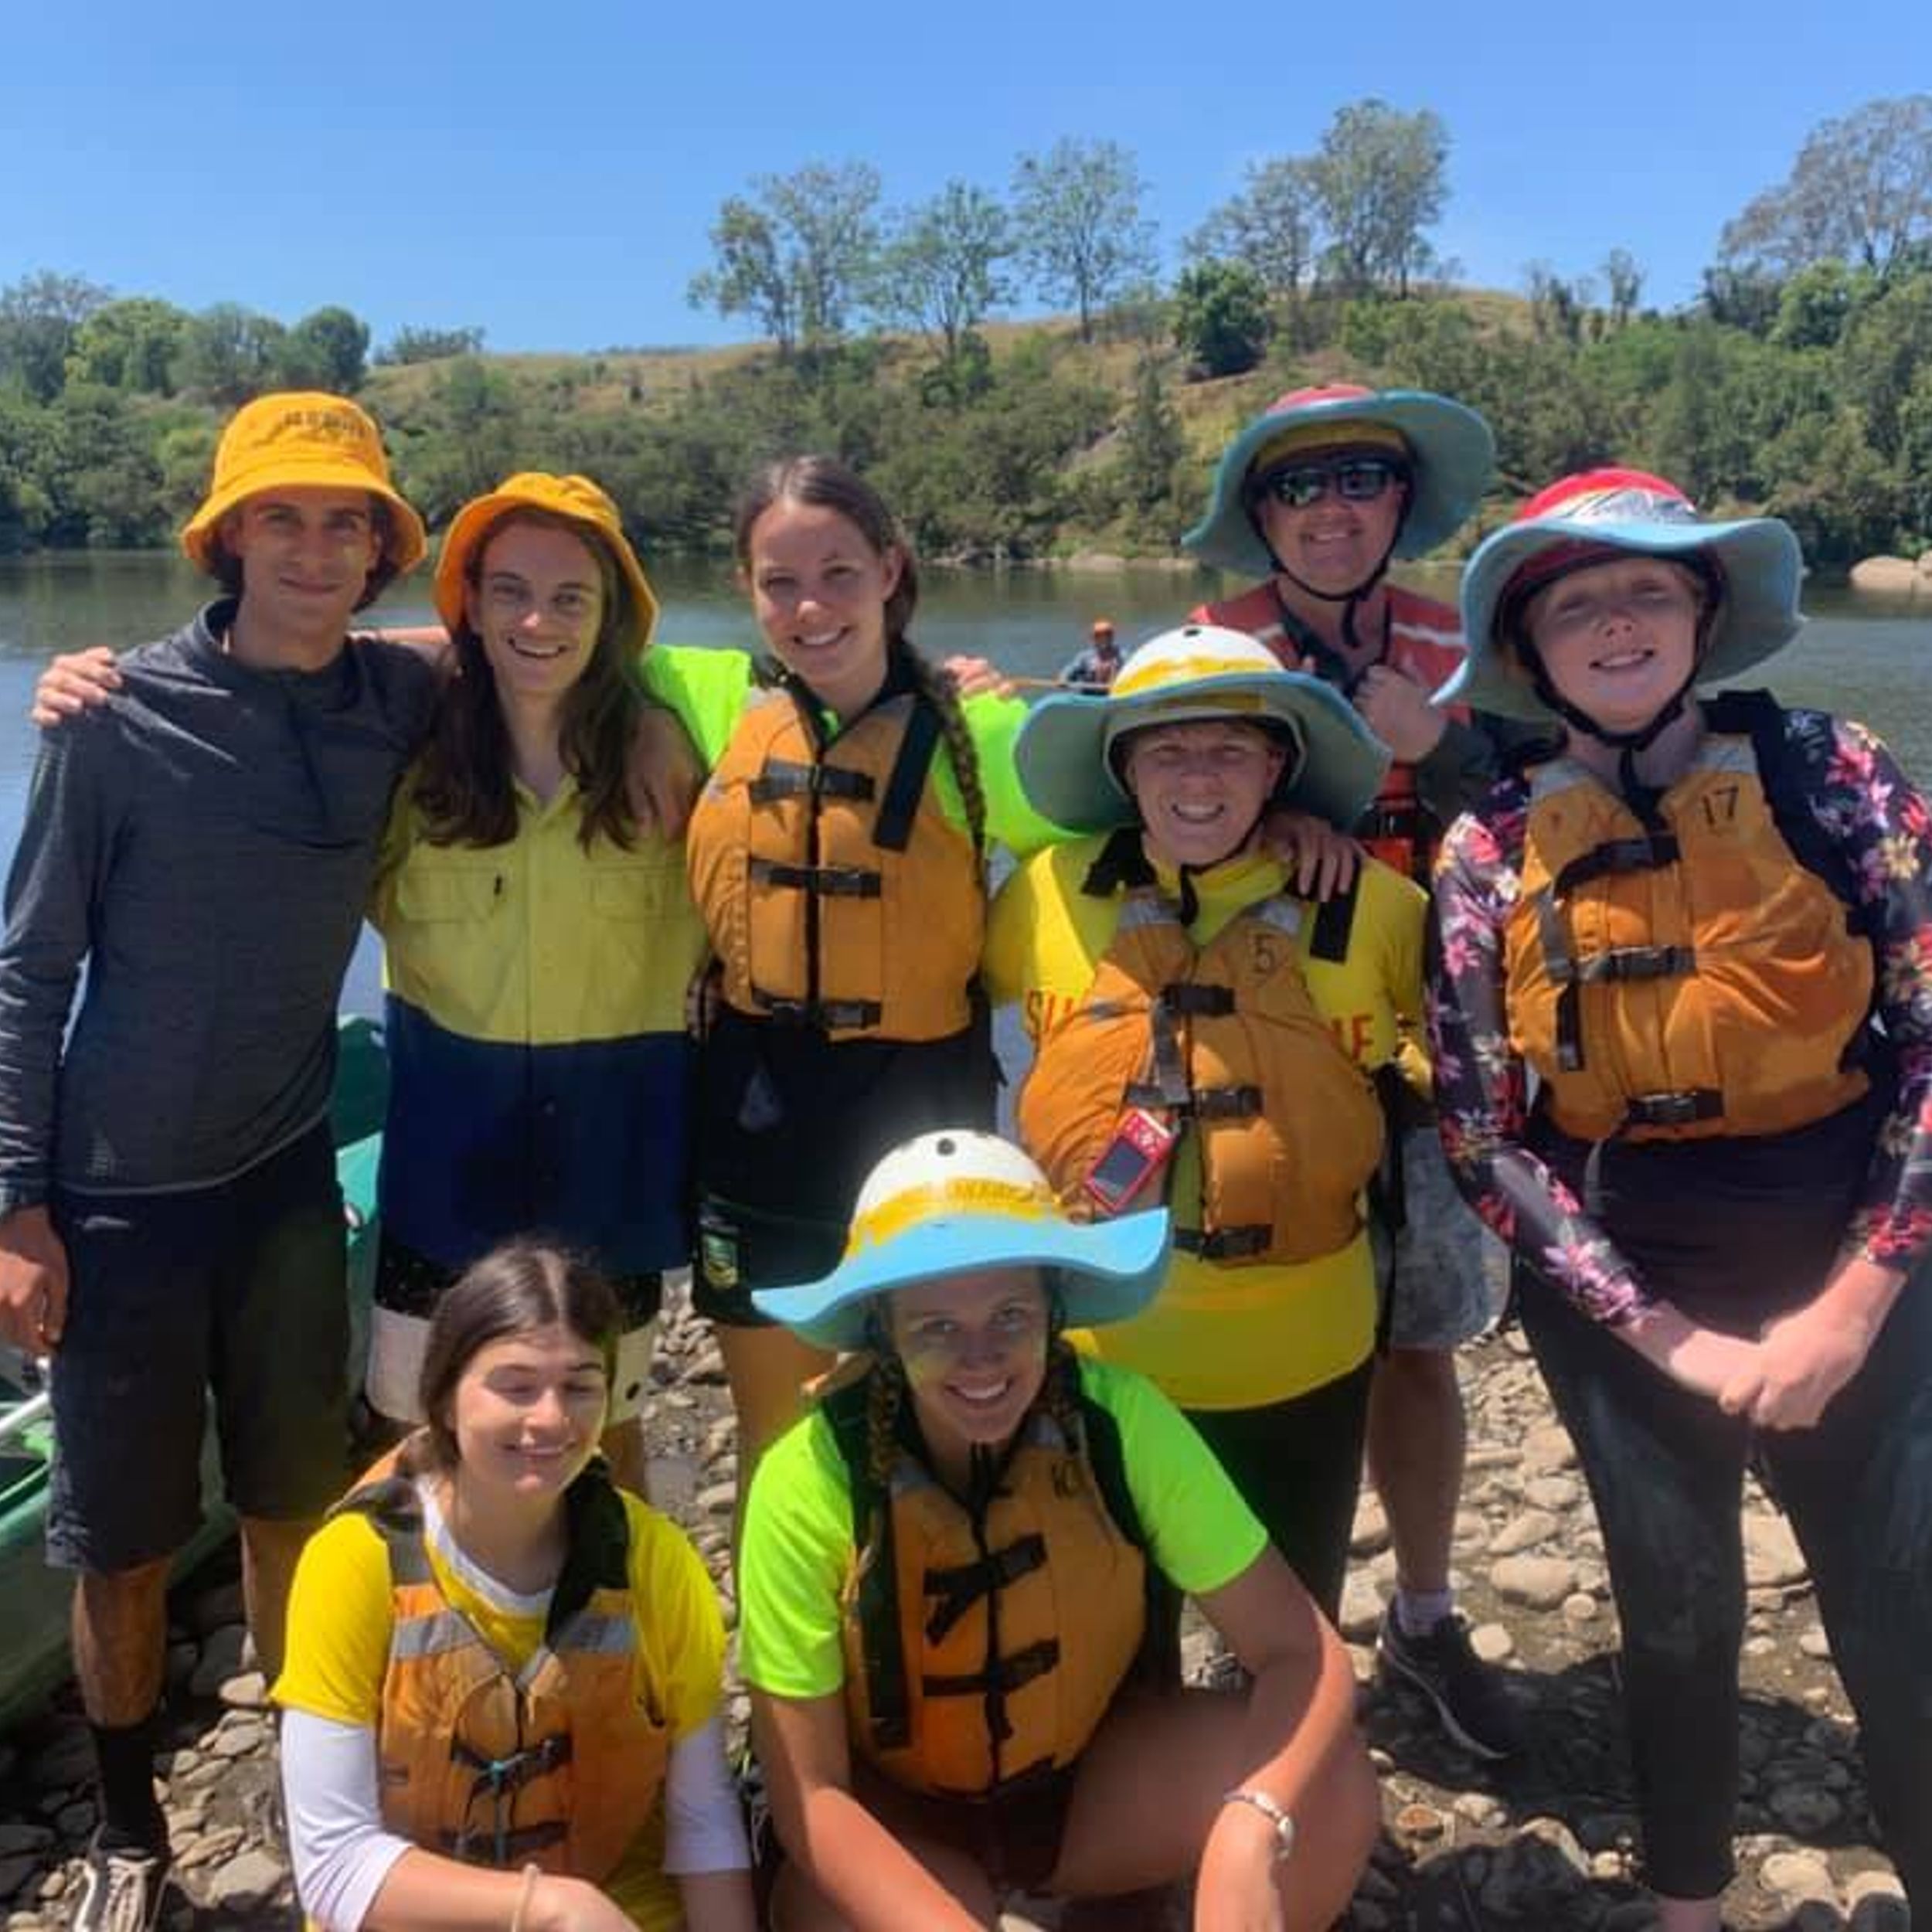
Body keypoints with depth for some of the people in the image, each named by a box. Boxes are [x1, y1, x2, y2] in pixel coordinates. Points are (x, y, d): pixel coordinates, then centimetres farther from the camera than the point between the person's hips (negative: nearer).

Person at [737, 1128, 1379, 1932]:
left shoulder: (1119, 1419, -22)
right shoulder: (811, 1482, -26)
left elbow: (1303, 1653, -21)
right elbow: (809, 1791, -20)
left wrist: (1251, 1832, -39)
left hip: (1097, 1770, 2)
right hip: (897, 1813, -2)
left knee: (1328, 1790, -23)